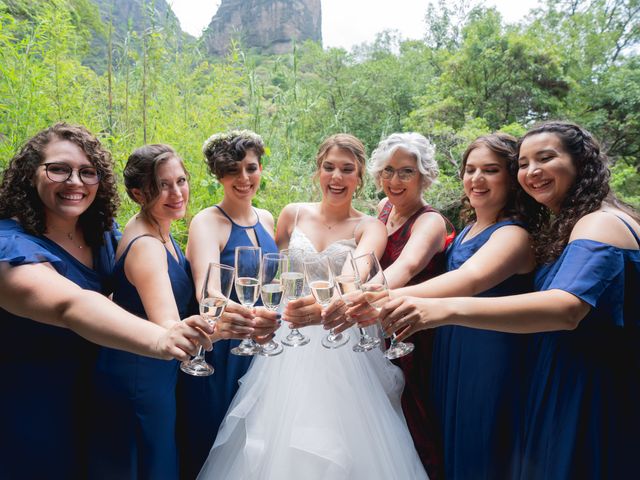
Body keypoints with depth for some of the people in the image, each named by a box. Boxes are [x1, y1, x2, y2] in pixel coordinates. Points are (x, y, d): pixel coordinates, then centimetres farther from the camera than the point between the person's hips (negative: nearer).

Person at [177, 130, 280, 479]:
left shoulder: (266, 219, 3)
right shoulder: (207, 222, -16)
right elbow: (206, 289, -33)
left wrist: (268, 320, -4)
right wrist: (219, 315, -54)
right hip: (219, 351, -5)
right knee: (214, 450, 11)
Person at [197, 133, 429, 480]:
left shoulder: (369, 227, -5)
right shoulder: (293, 214, 3)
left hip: (342, 347, -2)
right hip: (290, 341, 2)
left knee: (339, 443, 2)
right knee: (279, 435, 7)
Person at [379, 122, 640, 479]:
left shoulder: (601, 224, -20)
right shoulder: (560, 225, 11)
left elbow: (566, 308, -37)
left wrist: (446, 309, -48)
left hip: (591, 393, -8)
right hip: (557, 386, 8)